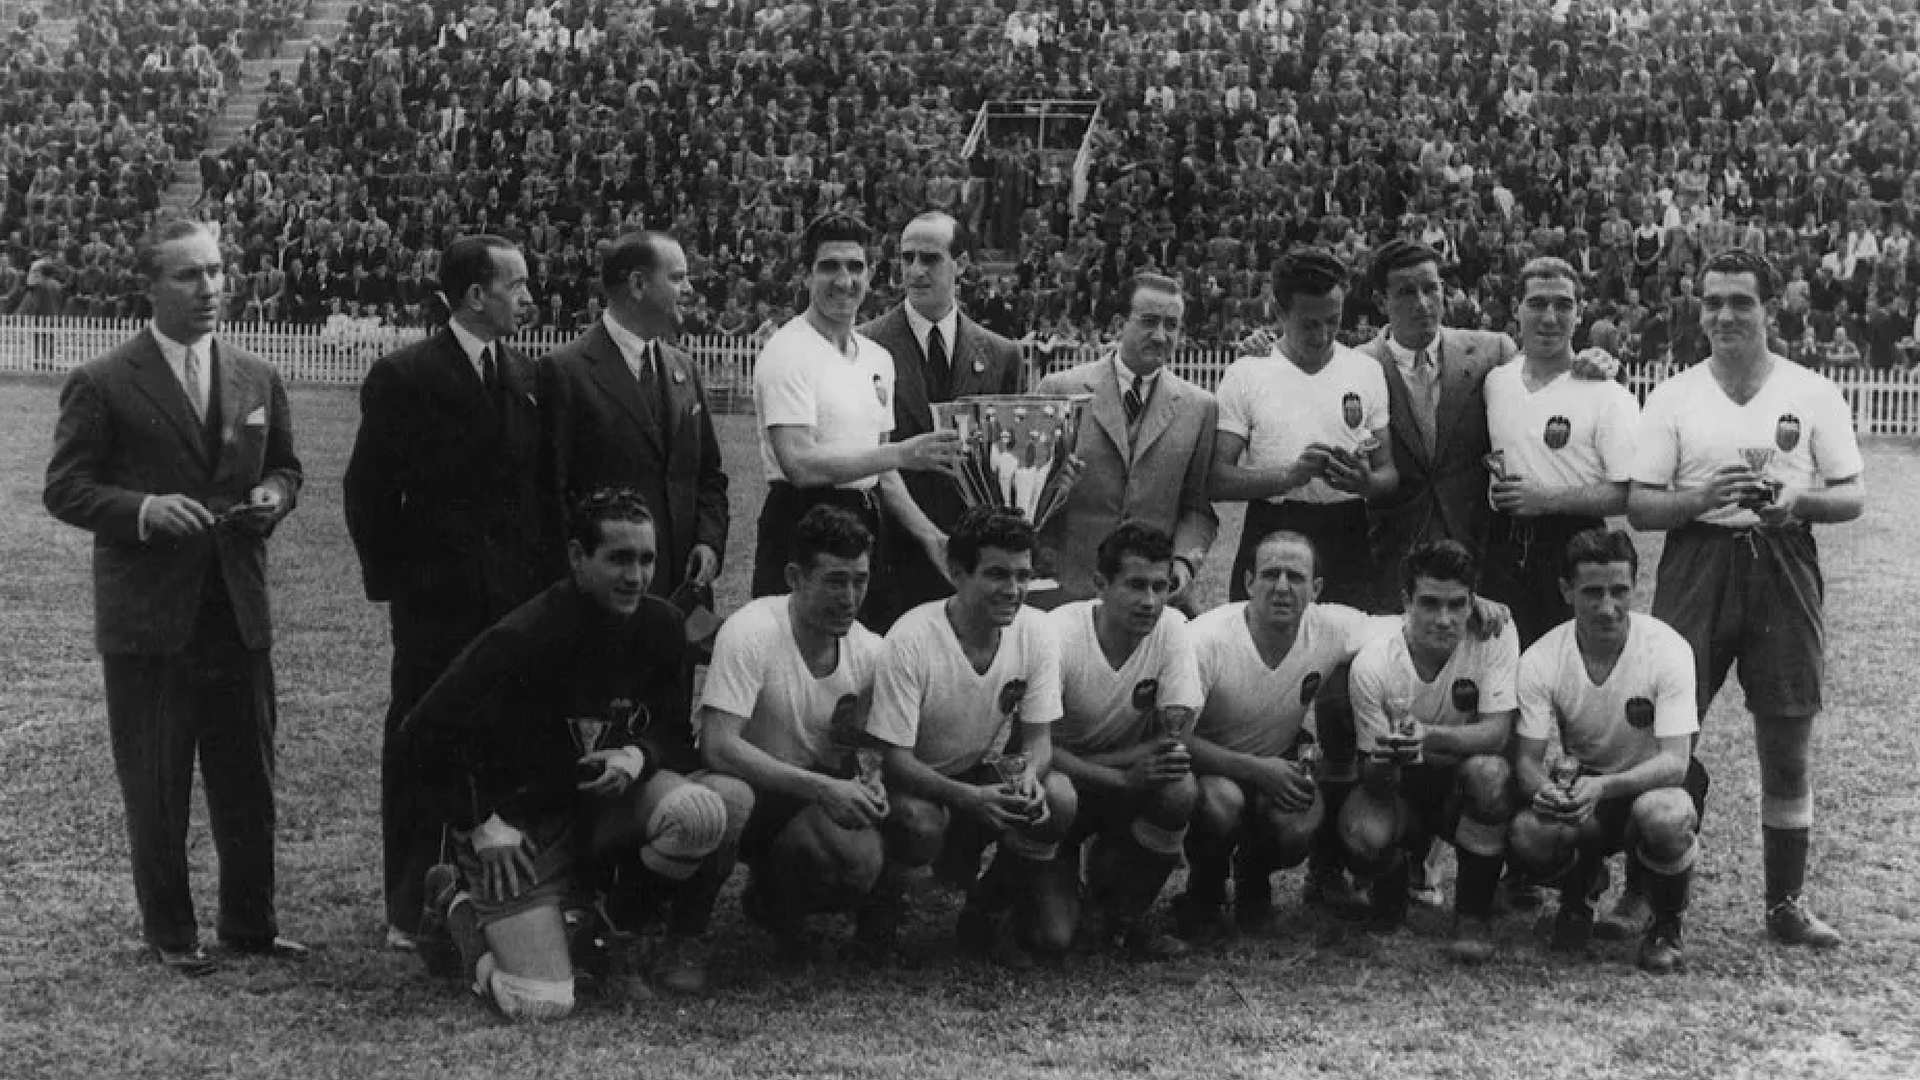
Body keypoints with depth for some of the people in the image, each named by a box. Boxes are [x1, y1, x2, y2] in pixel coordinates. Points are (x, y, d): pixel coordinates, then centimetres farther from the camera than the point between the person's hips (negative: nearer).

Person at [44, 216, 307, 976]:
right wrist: (142, 508, -22)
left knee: (249, 782, 12)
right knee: (156, 791, 7)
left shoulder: (257, 379, 8)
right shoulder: (102, 385, -7)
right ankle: (169, 932, 22)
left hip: (238, 612, 4)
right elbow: (64, 489, -6)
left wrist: (274, 494, -4)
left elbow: (284, 465, 19)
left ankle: (251, 923, 25)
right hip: (147, 620, -4)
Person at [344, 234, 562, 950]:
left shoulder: (526, 375, 9)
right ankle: (409, 911, 13)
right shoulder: (404, 377, -6)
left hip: (518, 596, 4)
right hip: (436, 599, -4)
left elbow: (539, 486, 12)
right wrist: (390, 580, -5)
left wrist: (548, 576, 5)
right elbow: (369, 489, -3)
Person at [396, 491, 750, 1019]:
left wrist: (639, 757, -14)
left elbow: (677, 737, 9)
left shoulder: (659, 626, -4)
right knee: (543, 1005, -17)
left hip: (605, 800, 5)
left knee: (705, 812, -27)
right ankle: (462, 912, 16)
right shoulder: (521, 640, -21)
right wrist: (481, 827, -16)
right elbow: (418, 739, -15)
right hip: (521, 821, -5)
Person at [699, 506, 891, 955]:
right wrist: (821, 788, -35)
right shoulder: (750, 633, -23)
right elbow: (718, 747, -29)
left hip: (825, 797, 5)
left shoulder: (870, 650, -5)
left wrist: (869, 782, -16)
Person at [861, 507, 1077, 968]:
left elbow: (1038, 736, -7)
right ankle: (881, 909, -1)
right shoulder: (911, 640, -25)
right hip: (918, 783, -4)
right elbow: (896, 758, -23)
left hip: (989, 773, 4)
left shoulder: (1035, 631, -13)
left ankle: (989, 908, 2)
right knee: (922, 823, -36)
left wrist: (1029, 773, -33)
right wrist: (970, 797, -40)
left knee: (1058, 799, -25)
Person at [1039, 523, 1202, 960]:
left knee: (1180, 790, -32)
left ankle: (1122, 913, -6)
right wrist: (1125, 778, -37)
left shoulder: (1171, 628, -12)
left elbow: (1174, 738, -16)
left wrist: (1077, 766, -24)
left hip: (1132, 776, 3)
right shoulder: (1058, 634, -22)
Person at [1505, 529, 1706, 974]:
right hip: (1582, 780, 2)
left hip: (1657, 780, -2)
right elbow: (1526, 759, -14)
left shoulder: (1667, 649, -22)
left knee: (1663, 818, -39)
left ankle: (1666, 925, -5)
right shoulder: (1540, 661, -15)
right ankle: (1581, 884, 9)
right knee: (1526, 837, -30)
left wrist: (1603, 787, -45)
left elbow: (1675, 762, -27)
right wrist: (1543, 789, -39)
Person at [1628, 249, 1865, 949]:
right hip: (1696, 568, 0)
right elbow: (1638, 507, 2)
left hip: (1783, 570, 0)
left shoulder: (1813, 394, 4)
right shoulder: (1673, 397, 4)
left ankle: (1786, 903, 19)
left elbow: (1852, 497, 5)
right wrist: (1702, 499, -16)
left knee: (1788, 747, 6)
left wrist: (1795, 501, -15)